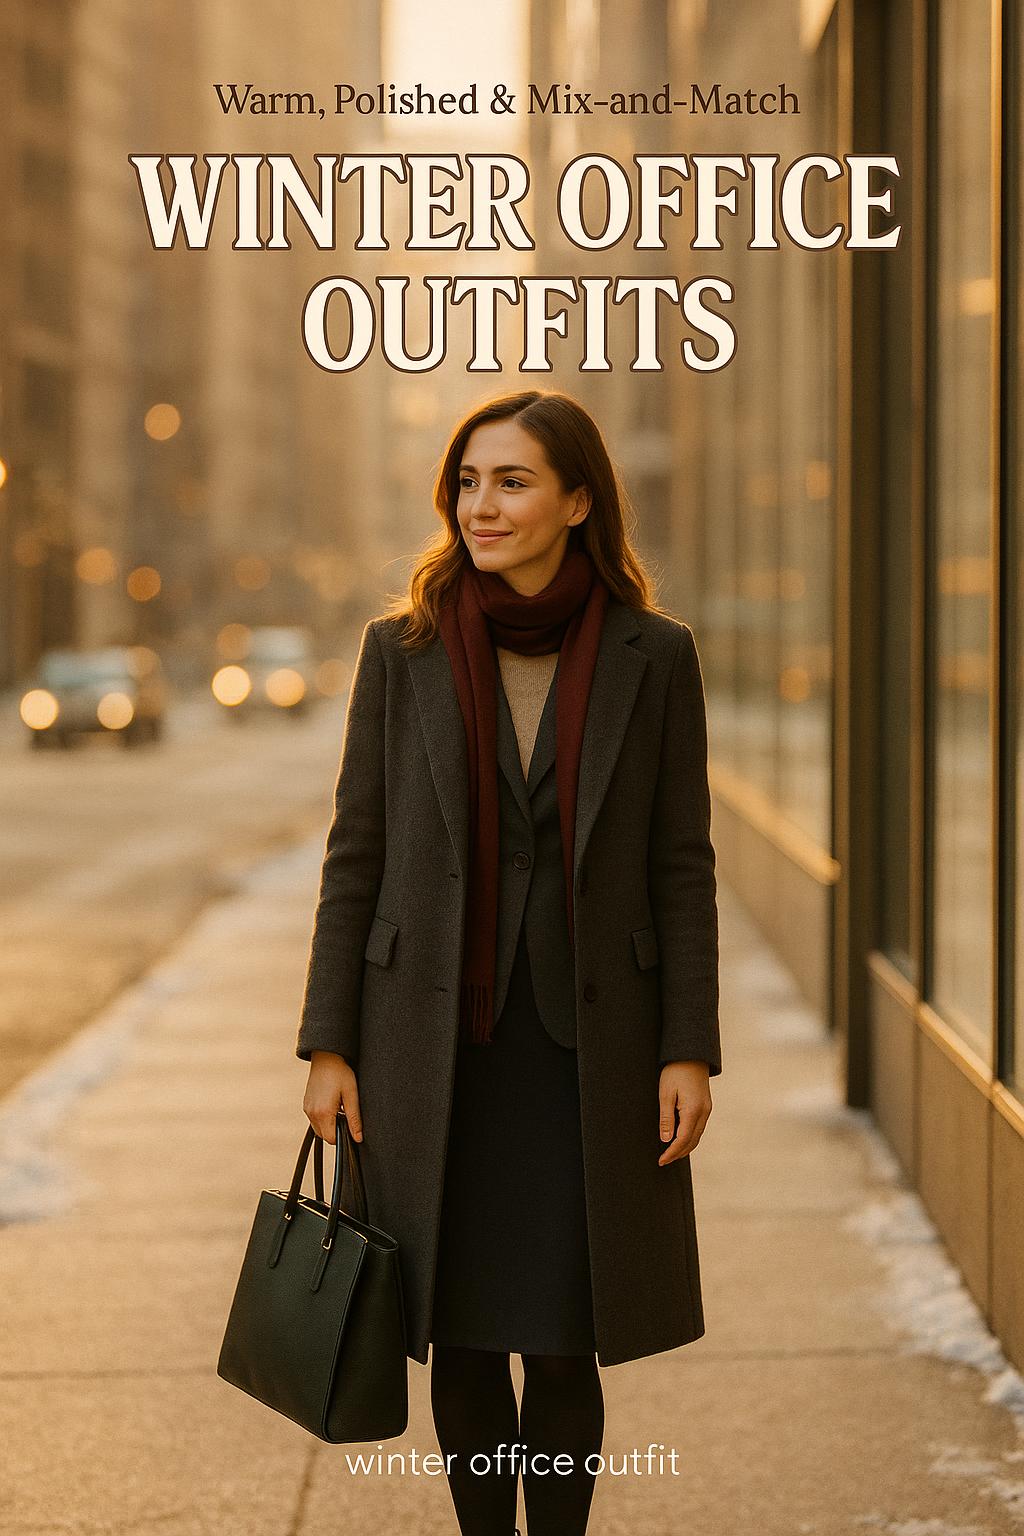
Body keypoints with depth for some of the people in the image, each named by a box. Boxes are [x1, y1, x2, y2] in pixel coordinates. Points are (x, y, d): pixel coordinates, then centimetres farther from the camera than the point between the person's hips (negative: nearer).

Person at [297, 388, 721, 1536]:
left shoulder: (652, 655, -1)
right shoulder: (403, 648, 1)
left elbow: (683, 867, 1)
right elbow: (354, 854, 3)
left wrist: (690, 1049, -4)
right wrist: (328, 1044, -1)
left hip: (590, 1041, -1)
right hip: (435, 1039, 1)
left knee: (565, 1342, 3)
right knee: (464, 1335, 8)